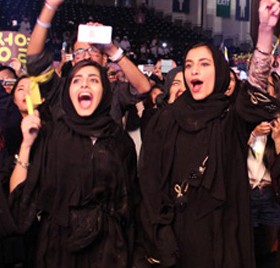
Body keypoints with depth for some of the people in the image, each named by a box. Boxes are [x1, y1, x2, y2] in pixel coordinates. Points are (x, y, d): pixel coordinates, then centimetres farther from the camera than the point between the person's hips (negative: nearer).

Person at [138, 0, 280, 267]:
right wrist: (159, 240, -10)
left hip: (220, 235, -1)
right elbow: (149, 180, -2)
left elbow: (257, 94, -23)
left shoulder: (231, 119, -2)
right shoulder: (164, 120, 1)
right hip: (174, 233, 1)